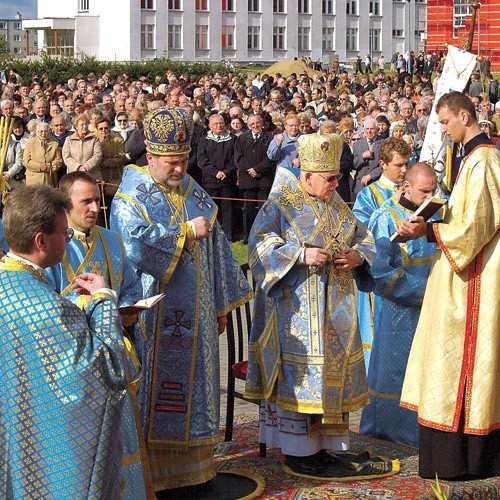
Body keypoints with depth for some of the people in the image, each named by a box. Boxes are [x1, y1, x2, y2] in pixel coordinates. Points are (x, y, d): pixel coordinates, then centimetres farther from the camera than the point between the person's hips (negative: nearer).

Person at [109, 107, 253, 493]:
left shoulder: (195, 195, 11)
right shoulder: (132, 197, -6)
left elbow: (216, 249, 15)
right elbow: (134, 246, -23)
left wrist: (221, 306, 14)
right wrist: (186, 232, -16)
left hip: (193, 316, 6)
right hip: (154, 316, -5)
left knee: (195, 383, 9)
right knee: (154, 387, -2)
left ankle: (192, 464, 19)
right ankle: (152, 467, 5)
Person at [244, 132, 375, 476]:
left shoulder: (337, 205, 13)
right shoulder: (281, 204, -7)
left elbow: (362, 236, 20)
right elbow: (260, 243, -15)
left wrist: (357, 254, -2)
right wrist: (301, 255, -24)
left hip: (335, 304, 7)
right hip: (296, 304, -7)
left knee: (331, 366, 7)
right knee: (298, 371, -7)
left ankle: (319, 443, 16)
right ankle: (296, 449, 1)